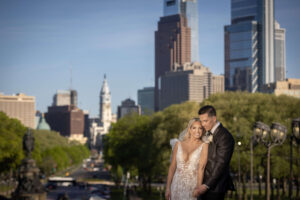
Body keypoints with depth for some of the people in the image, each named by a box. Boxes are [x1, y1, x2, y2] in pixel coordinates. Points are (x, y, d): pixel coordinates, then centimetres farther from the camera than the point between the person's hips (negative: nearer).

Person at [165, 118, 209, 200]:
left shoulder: (204, 145, -5)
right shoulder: (179, 144, 4)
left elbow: (201, 168, -15)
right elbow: (172, 167, 6)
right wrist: (167, 188, 3)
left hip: (193, 186, -2)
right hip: (177, 186, 2)